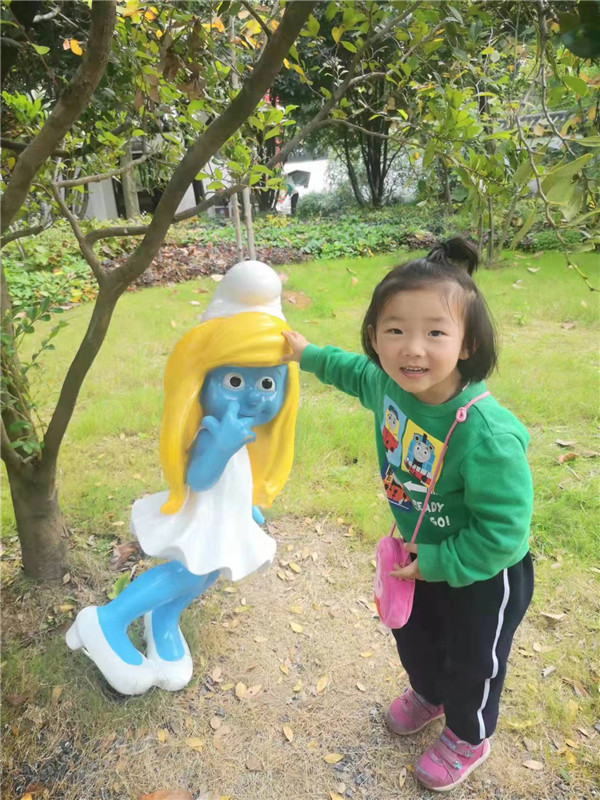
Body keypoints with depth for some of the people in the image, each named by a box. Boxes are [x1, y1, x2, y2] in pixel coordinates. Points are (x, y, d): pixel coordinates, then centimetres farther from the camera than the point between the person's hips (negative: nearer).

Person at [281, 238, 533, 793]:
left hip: (483, 575, -6)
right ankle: (427, 693, 65)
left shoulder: (488, 436, -41)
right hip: (424, 555, 6)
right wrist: (308, 354, 4)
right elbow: (358, 373, 6)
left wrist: (437, 562, -21)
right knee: (414, 638, 31)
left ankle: (468, 738, 56)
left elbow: (502, 534, -30)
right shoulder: (391, 385, -21)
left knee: (472, 662, 22)